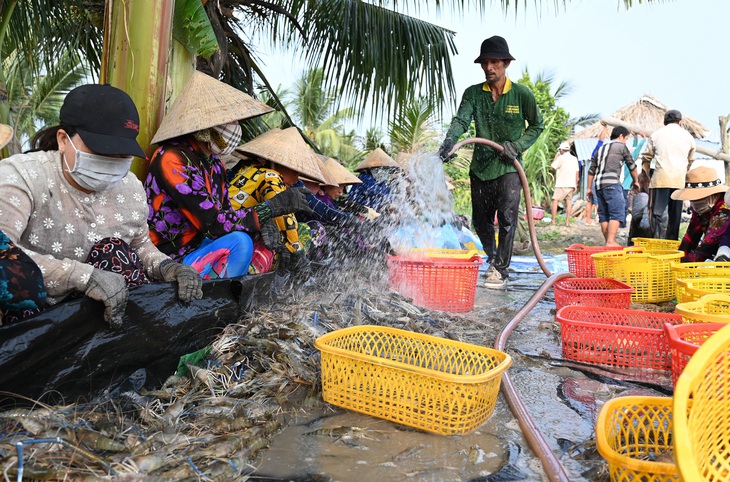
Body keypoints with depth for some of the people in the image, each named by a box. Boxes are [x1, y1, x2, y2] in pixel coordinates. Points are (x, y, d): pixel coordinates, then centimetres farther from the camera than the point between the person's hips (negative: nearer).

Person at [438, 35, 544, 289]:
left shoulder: (522, 94, -2)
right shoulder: (473, 93, 3)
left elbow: (537, 125, 9)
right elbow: (461, 119, -13)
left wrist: (517, 146, -8)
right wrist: (449, 141, -34)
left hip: (508, 168, -3)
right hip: (480, 166, 3)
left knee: (507, 217, -14)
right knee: (481, 220, 12)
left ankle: (500, 271, -5)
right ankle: (492, 260, 35)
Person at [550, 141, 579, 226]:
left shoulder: (561, 158, -7)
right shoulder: (574, 159, 13)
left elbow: (552, 167, -2)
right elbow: (577, 172, 13)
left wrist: (556, 157, 8)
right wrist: (576, 184, 18)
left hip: (562, 184, -6)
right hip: (571, 184, 6)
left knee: (555, 200, -1)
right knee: (569, 201, 7)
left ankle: (553, 220, -5)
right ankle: (567, 221, 3)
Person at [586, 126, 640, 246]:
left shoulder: (601, 148, 24)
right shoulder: (621, 146, 7)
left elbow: (591, 170, 22)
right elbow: (632, 165, 13)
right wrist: (636, 181, 28)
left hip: (599, 185, 7)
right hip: (612, 183, -7)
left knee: (604, 215, 8)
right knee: (617, 213, -10)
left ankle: (608, 241, 10)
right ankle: (611, 241, -21)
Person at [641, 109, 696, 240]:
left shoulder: (656, 134, 8)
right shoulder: (688, 136, 13)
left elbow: (646, 157, 11)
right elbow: (690, 160, 22)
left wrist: (647, 174, 22)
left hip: (660, 179, -2)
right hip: (679, 180, 2)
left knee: (659, 212, -5)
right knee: (675, 214, 8)